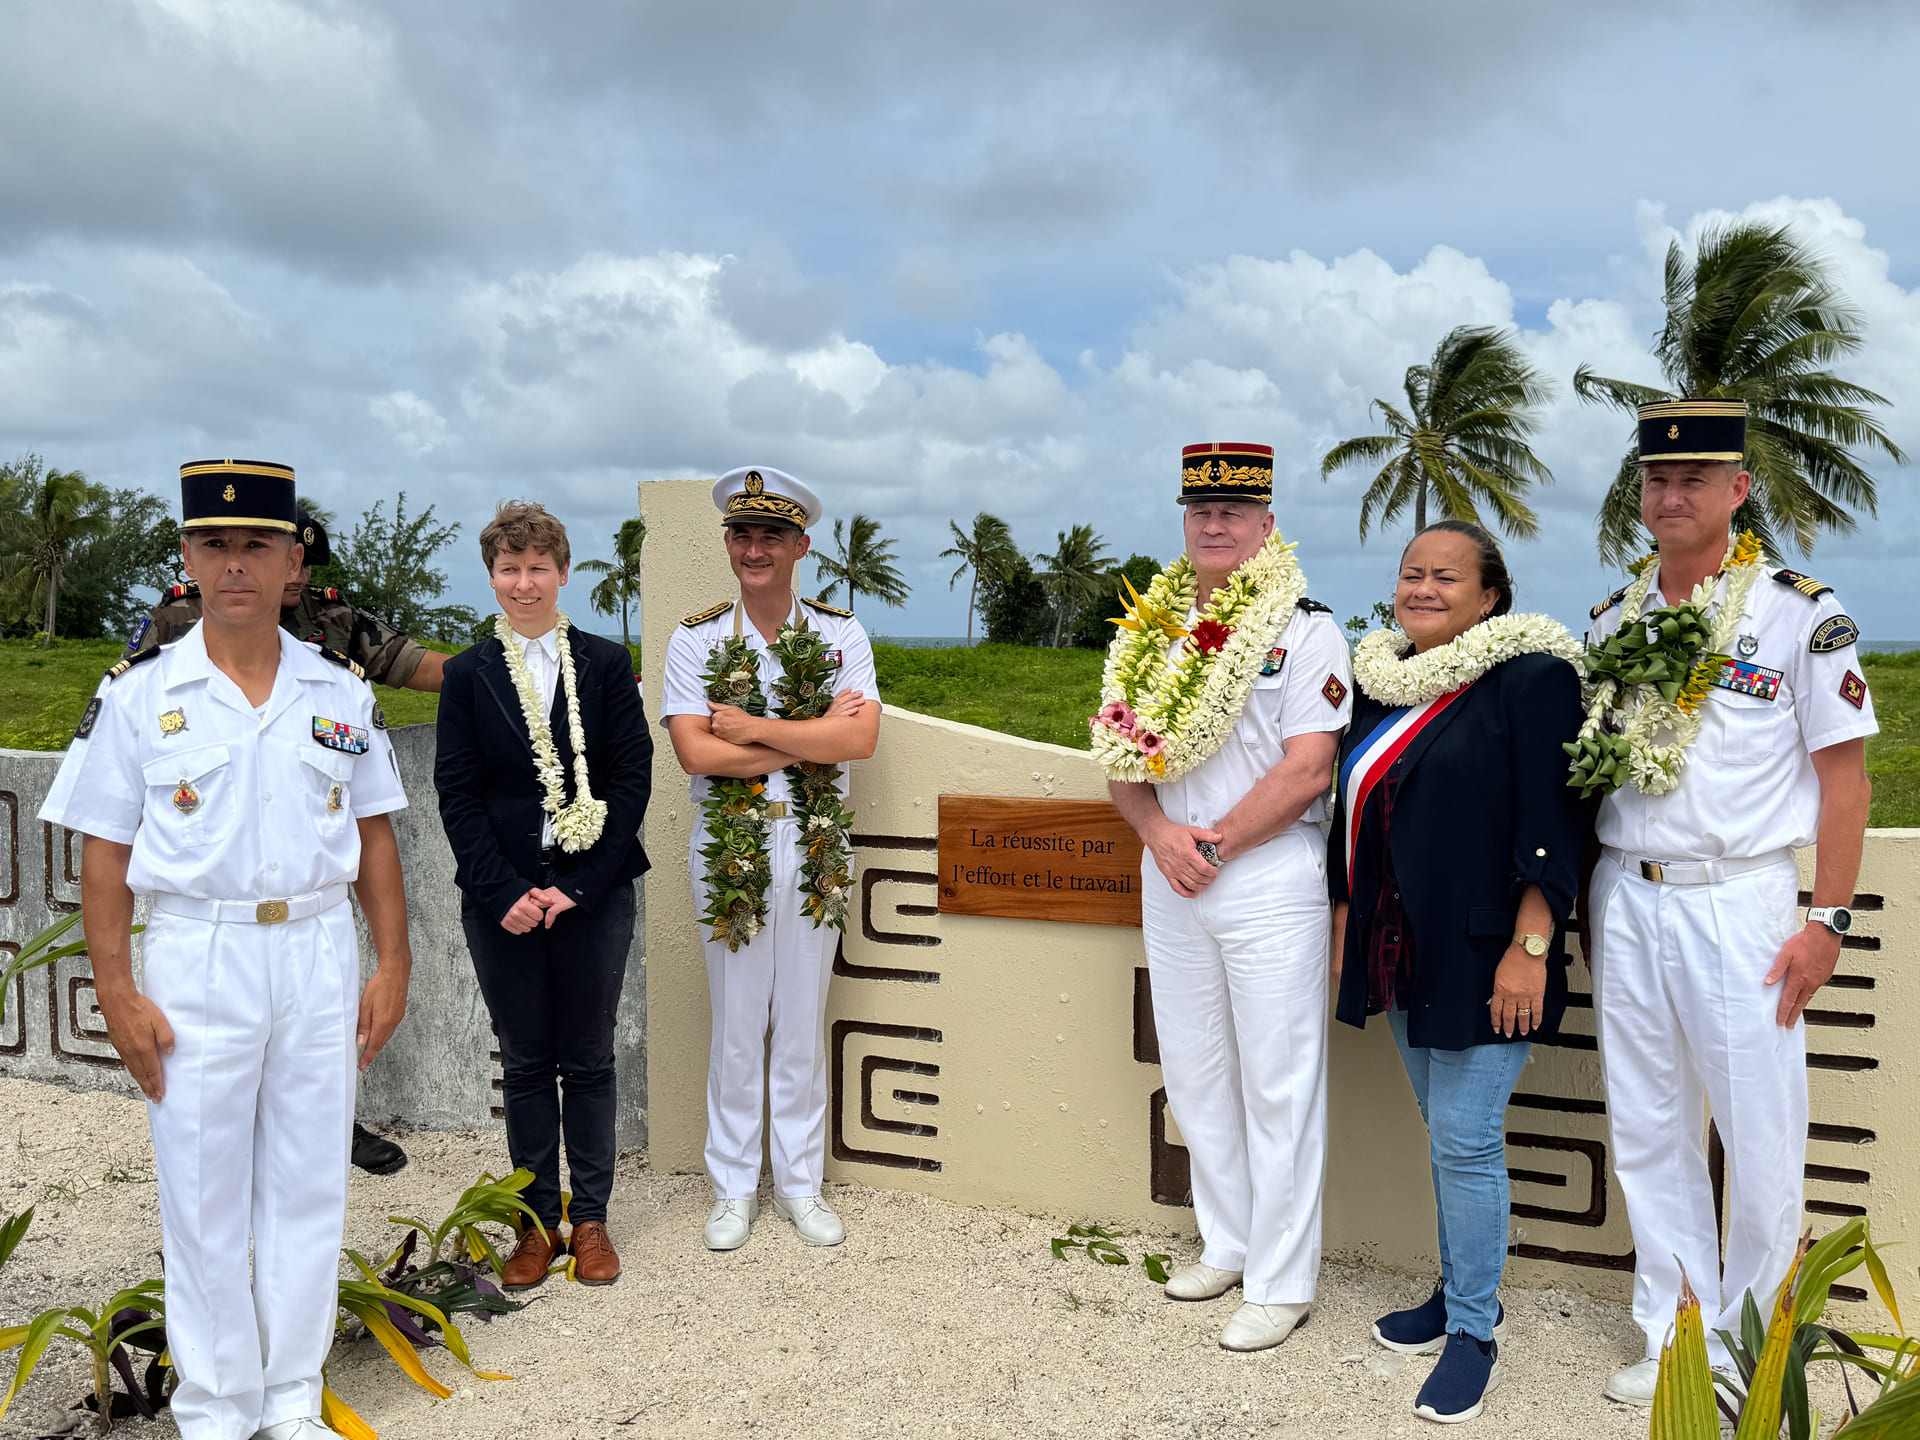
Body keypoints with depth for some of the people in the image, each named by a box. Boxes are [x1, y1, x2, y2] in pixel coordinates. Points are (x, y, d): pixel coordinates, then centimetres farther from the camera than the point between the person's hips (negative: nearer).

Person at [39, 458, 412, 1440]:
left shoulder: (341, 695, 5)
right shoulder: (139, 694, -1)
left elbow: (374, 836, 8)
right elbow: (103, 850, -1)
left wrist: (392, 966, 3)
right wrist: (117, 992, -7)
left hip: (320, 956, 2)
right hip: (195, 961, -2)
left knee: (309, 1184, 10)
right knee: (202, 1193, 6)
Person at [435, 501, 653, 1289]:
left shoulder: (607, 664, 2)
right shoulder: (468, 674, 4)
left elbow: (632, 780, -2)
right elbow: (457, 794, 1)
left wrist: (578, 887, -10)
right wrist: (505, 893, -10)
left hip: (594, 892, 0)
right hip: (502, 898, 1)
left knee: (588, 1060, 8)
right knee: (525, 1063, 9)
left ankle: (590, 1218, 21)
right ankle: (538, 1221, 22)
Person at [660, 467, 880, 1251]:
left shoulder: (839, 635, 1)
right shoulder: (696, 639, 0)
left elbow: (861, 738, -13)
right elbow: (695, 752, -12)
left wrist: (751, 728, -15)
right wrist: (810, 739, -14)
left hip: (816, 848, 1)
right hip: (729, 847, 0)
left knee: (804, 1023, 10)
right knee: (735, 1026, 8)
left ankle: (801, 1183, 25)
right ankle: (733, 1188, 24)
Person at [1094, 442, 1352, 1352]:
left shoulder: (1304, 628, -6)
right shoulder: (1149, 629, 10)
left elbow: (1307, 769, -14)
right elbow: (1120, 755, 8)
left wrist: (1214, 843, -15)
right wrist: (1158, 833, -9)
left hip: (1270, 877, -6)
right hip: (1169, 877, 6)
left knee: (1276, 1083, 1)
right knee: (1193, 1073, 15)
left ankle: (1281, 1282, 14)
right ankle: (1228, 1245, 31)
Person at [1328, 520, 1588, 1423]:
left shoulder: (1530, 678, -10)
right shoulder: (1380, 684, 10)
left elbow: (1550, 825, -14)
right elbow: (1354, 812, 17)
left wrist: (1530, 947, -18)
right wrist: (1346, 924, 16)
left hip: (1480, 959, -7)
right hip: (1402, 954, 7)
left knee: (1465, 1140, -3)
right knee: (1444, 1132, 17)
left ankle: (1476, 1332, 12)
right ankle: (1458, 1292, 32)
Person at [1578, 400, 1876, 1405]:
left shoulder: (1801, 614, -6)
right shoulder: (1612, 621, 9)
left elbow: (1844, 776, -5)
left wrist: (1827, 920, -8)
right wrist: (1577, 899, 12)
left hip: (1740, 905, -4)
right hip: (1625, 899, 5)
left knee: (1760, 1138, 4)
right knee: (1647, 1133, 11)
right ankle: (1679, 1339, 25)